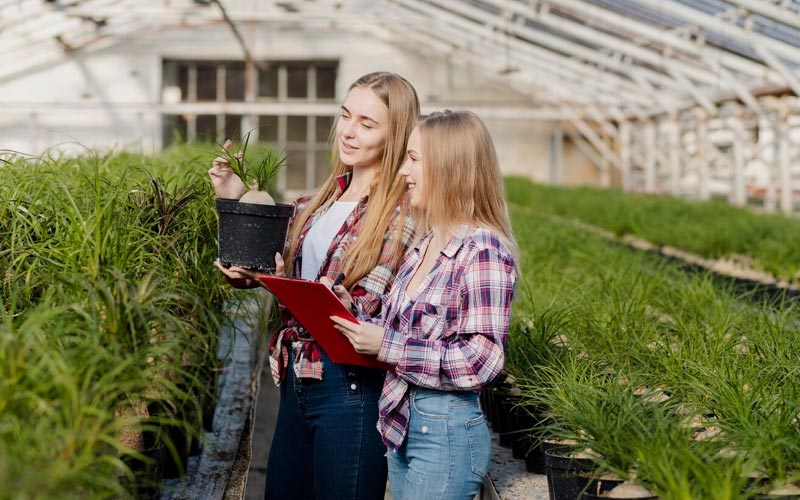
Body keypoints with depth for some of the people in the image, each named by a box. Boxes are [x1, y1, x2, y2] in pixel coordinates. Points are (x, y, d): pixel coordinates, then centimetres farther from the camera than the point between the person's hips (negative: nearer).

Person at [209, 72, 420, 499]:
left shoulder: (402, 210, -12)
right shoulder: (322, 198, 10)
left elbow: (367, 307, -18)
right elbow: (273, 263, 15)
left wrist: (276, 281, -28)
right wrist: (232, 203, 2)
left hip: (350, 384, -7)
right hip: (297, 375, 7)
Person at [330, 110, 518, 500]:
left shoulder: (482, 251, -17)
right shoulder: (425, 246, 10)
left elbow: (481, 361, -21)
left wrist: (386, 346, -22)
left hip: (447, 431, -8)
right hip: (401, 423, 8)